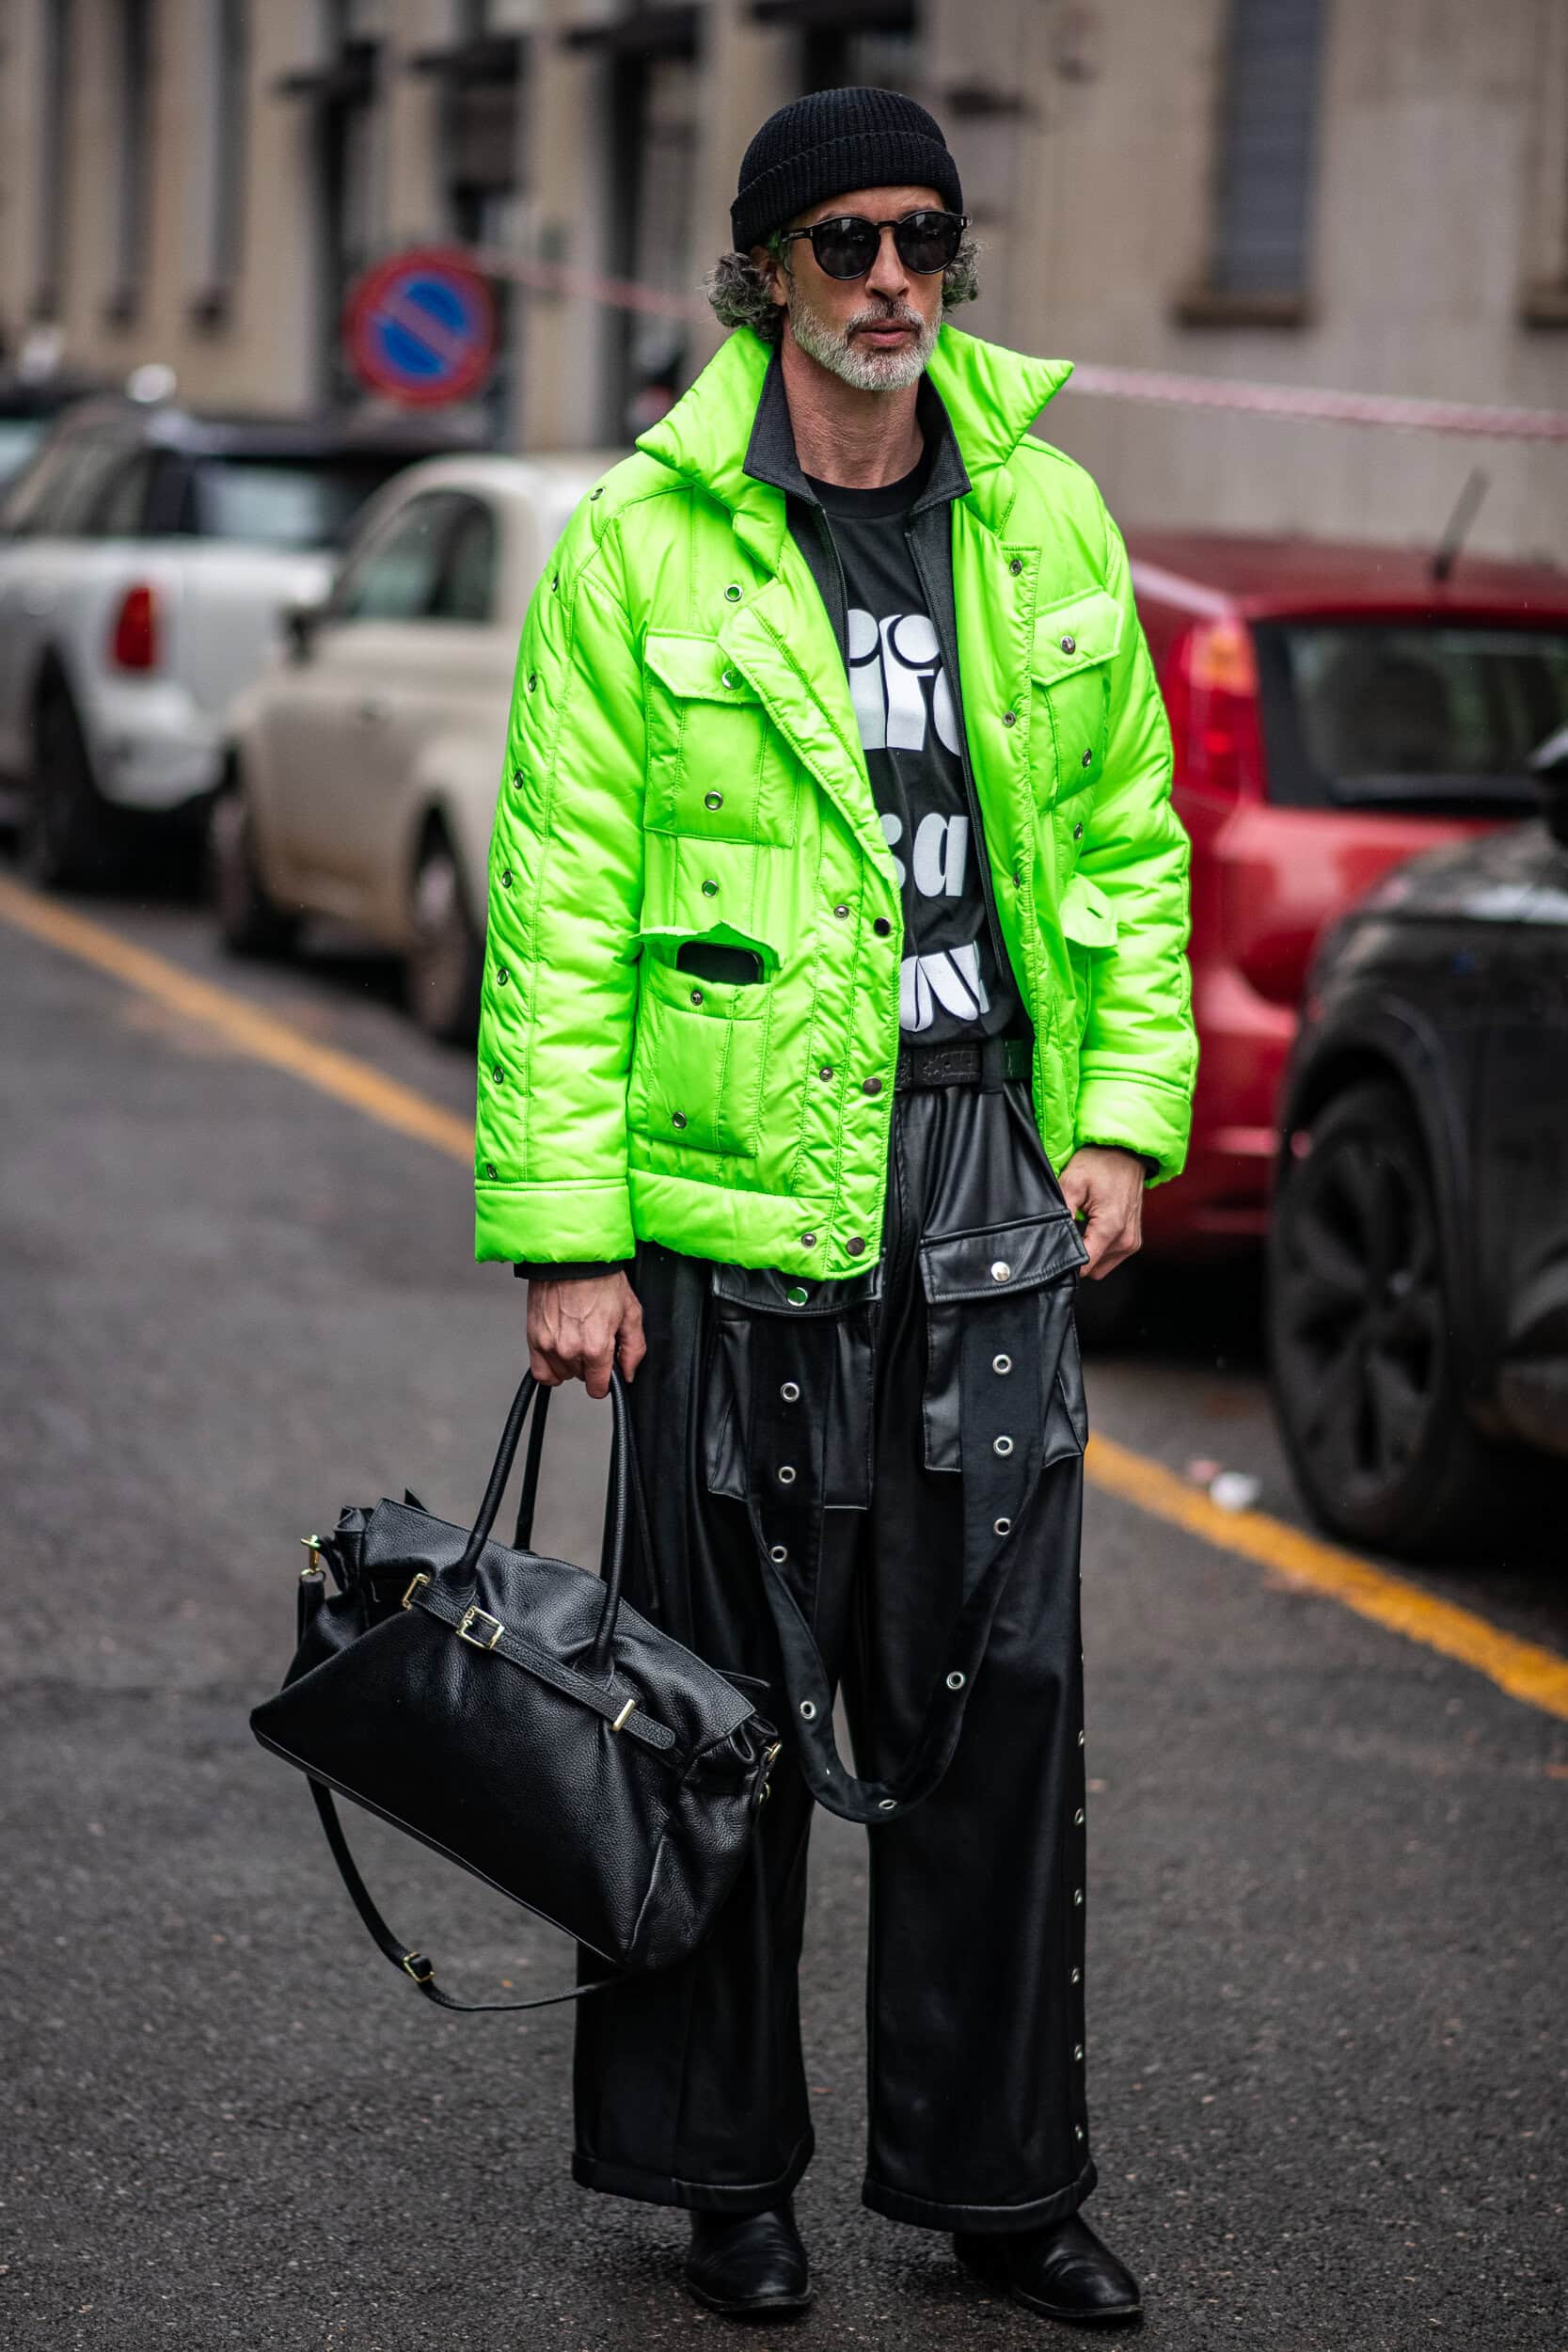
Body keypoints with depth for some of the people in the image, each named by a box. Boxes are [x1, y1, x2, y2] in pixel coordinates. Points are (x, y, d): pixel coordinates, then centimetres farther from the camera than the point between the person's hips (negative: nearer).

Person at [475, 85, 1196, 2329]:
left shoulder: (1046, 518, 8)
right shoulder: (643, 540, -4)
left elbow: (1129, 836, 15)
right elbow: (559, 902, -5)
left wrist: (1126, 1111, 4)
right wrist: (563, 1232, -9)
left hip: (995, 1185, 3)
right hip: (743, 1194, -3)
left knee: (1007, 1690, 6)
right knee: (734, 1699, 5)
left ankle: (1001, 2174, 20)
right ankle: (724, 2173, 21)